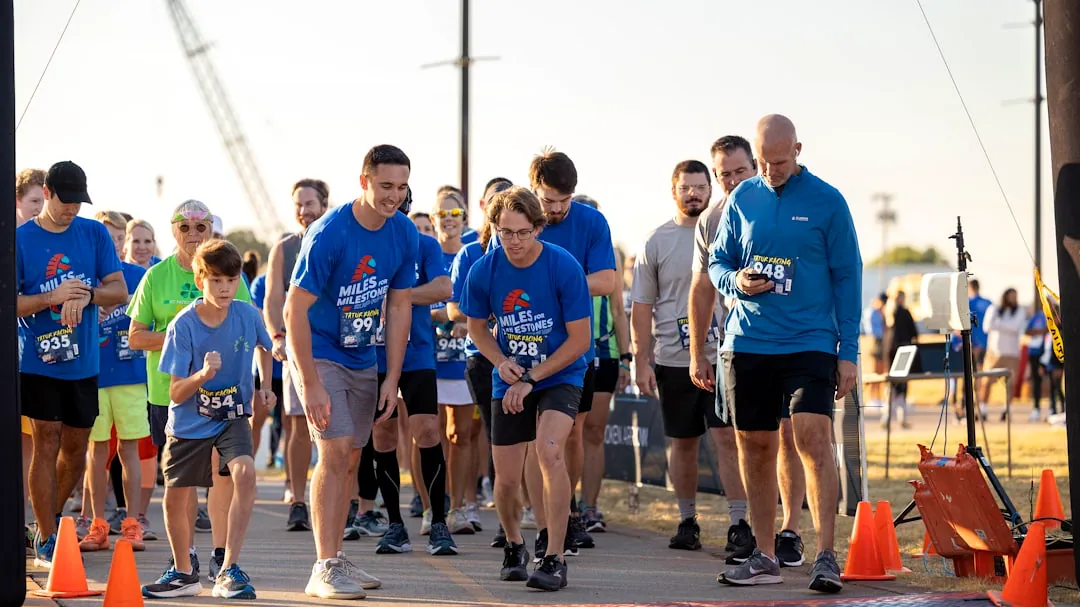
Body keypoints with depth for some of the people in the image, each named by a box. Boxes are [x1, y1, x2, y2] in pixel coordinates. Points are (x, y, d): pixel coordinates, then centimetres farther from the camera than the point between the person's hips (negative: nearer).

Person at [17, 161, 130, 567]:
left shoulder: (95, 234, 4)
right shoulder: (20, 239, -5)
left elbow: (119, 291, 2)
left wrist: (86, 295, -18)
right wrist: (53, 297, -21)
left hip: (83, 363, 4)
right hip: (39, 362, -4)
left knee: (76, 451, 10)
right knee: (47, 446, -5)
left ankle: (49, 521, 32)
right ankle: (46, 542, 1)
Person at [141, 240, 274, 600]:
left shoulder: (247, 316, -11)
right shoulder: (183, 326, -19)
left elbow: (262, 347, 15)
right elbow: (175, 394, -18)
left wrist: (265, 386, 3)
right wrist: (202, 375, -36)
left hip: (232, 416, 0)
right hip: (189, 422, 0)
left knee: (245, 473, -26)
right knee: (175, 499, 5)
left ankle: (229, 570, -21)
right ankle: (183, 573, 32)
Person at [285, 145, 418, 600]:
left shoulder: (405, 235, -4)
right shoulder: (328, 234, -23)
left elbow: (399, 307, 4)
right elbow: (295, 310, -21)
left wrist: (392, 379, 1)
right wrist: (310, 384, -23)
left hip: (363, 358, 6)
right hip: (319, 354, -6)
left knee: (350, 459, 9)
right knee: (336, 451, -15)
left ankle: (335, 560, 19)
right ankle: (324, 569, -14)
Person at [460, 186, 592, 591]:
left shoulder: (564, 267, -19)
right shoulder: (483, 271, -9)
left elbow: (580, 339, -13)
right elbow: (476, 326, 8)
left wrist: (530, 379, -15)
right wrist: (501, 362, -10)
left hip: (560, 376, -3)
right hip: (509, 384, 3)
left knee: (549, 450, -28)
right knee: (506, 478, 4)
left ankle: (555, 559, -22)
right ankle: (514, 546, 36)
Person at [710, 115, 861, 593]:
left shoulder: (827, 202, -1)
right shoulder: (742, 200, 8)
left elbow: (846, 278, 1)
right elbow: (717, 262, 16)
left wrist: (848, 352, -4)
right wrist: (735, 281, -8)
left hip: (810, 342, -4)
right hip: (747, 343, 4)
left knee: (813, 437, -17)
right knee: (754, 446, 7)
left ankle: (826, 557, -16)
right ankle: (764, 557, 18)